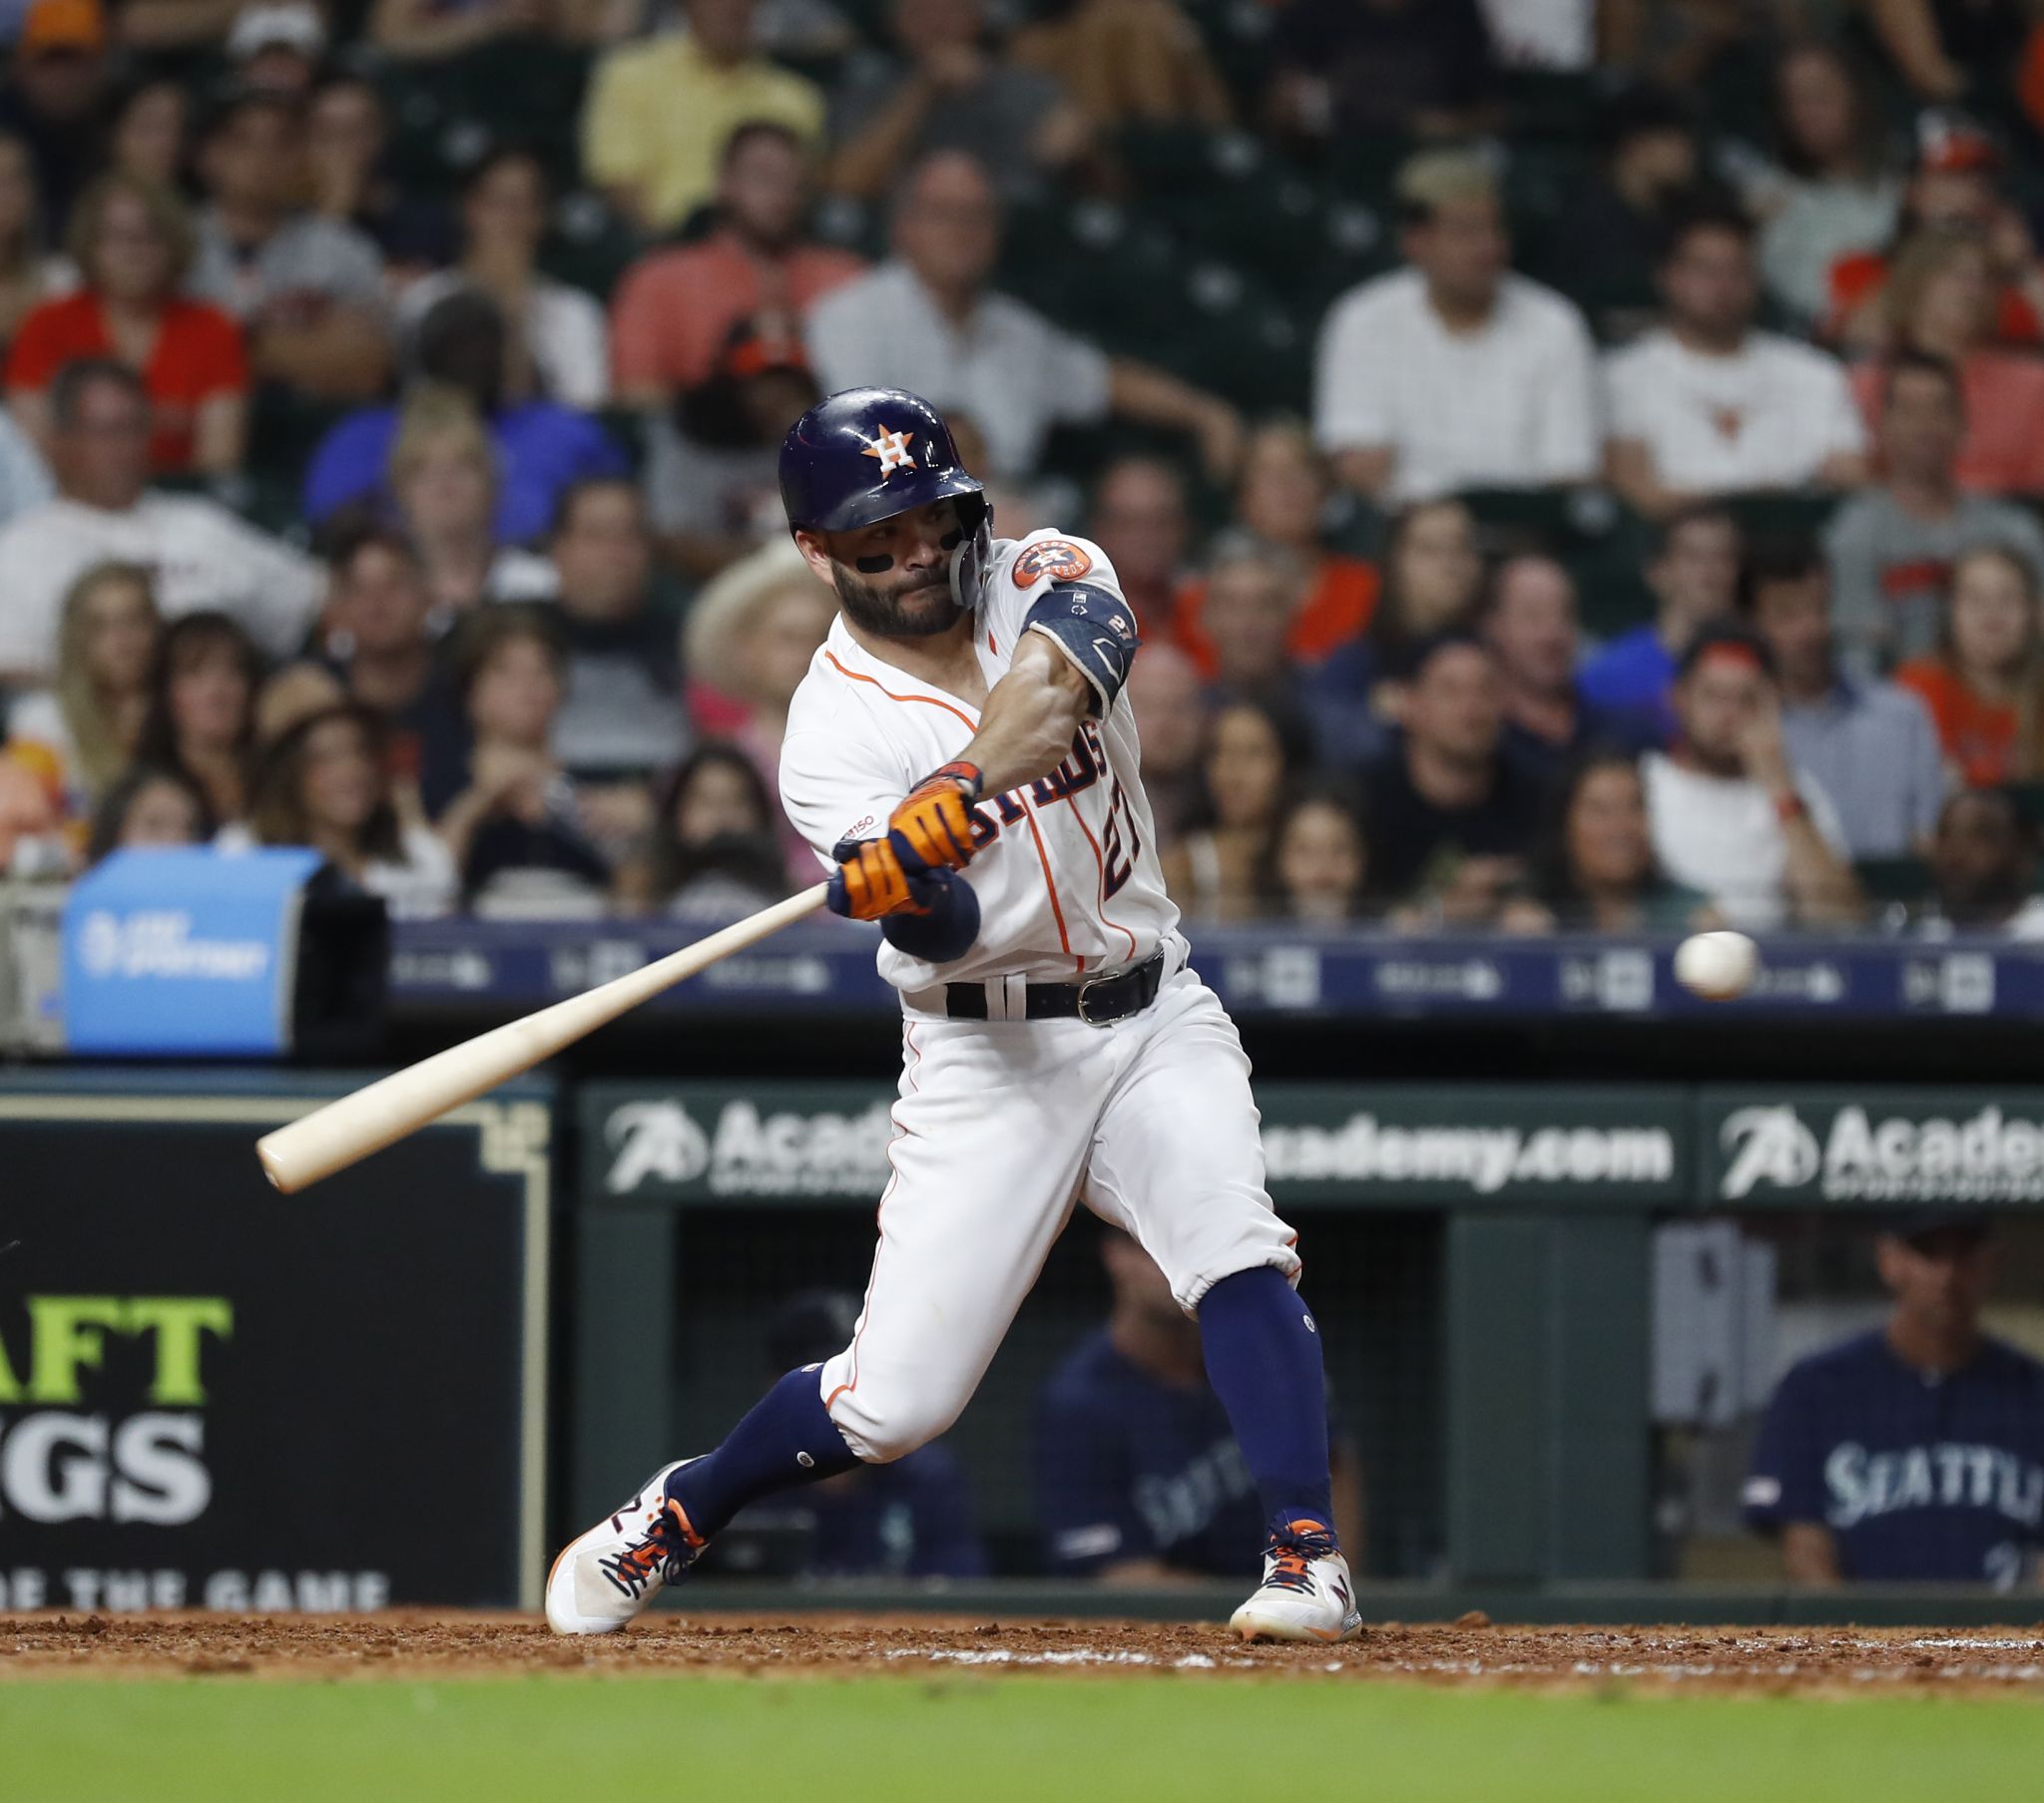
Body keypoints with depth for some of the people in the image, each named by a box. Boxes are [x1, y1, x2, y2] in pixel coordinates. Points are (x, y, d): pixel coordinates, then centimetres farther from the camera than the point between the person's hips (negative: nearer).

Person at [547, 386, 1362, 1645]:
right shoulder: (835, 728, -10)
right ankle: (674, 1516, 20)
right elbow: (948, 932, -22)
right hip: (989, 1056, -3)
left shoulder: (1044, 578, -1)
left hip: (1154, 1019, 3)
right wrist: (903, 873, -45)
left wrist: (962, 783, -43)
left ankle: (1308, 1556, -24)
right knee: (895, 1400, -3)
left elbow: (1062, 676, -26)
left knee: (1236, 1250, -24)